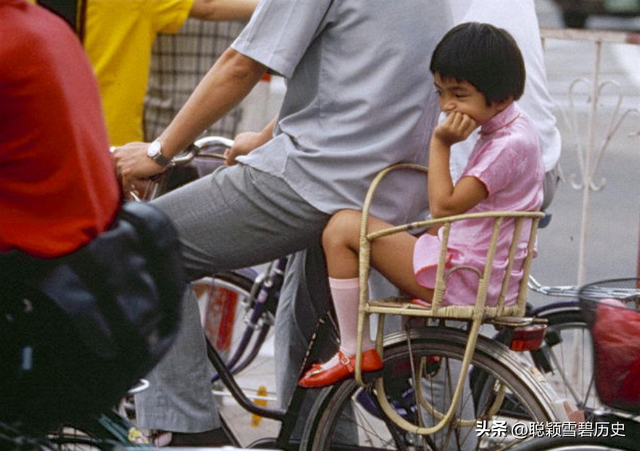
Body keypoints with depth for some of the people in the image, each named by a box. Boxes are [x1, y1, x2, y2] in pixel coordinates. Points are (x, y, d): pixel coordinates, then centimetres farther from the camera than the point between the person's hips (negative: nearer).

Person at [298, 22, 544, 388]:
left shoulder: (508, 145, -20)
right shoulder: (518, 129, 11)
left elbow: (443, 206, -21)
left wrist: (440, 144, -16)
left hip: (465, 284, -11)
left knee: (344, 226, -11)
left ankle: (356, 352, -6)